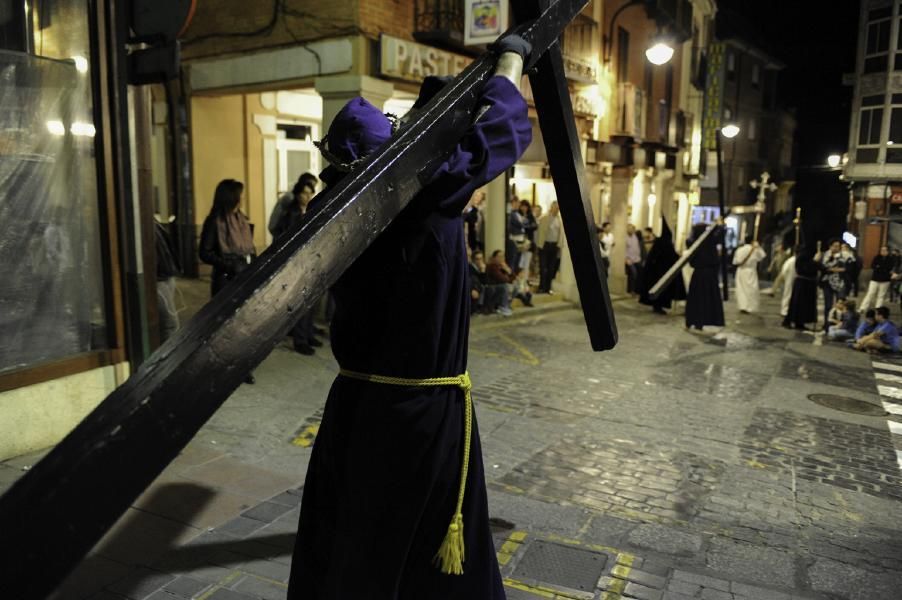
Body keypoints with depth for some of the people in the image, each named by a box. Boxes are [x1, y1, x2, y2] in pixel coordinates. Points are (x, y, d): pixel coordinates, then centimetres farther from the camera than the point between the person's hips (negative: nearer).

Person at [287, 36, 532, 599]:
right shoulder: (431, 190, -15)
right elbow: (500, 125, -3)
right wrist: (513, 56, 14)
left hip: (356, 401, 6)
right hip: (426, 405, -5)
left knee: (341, 539, 18)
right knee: (432, 547, 13)